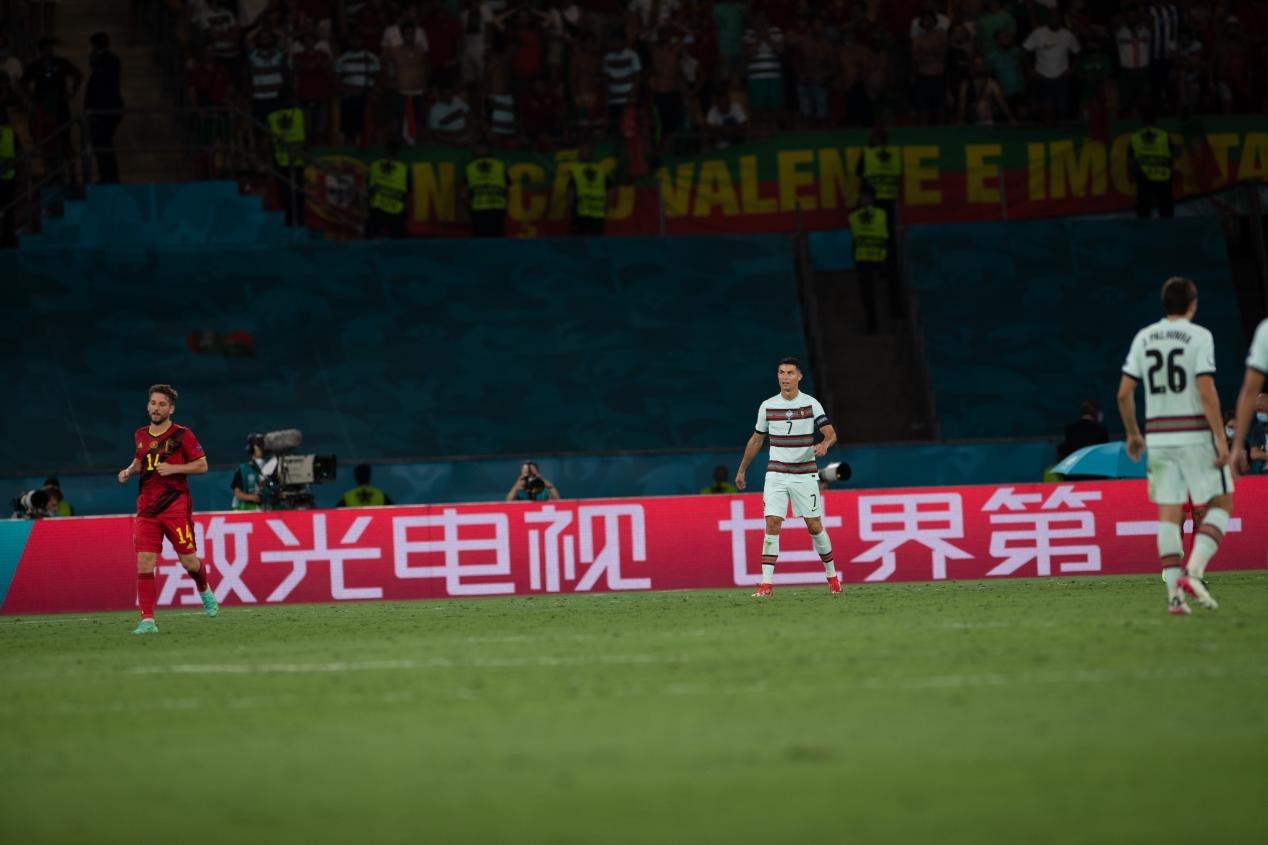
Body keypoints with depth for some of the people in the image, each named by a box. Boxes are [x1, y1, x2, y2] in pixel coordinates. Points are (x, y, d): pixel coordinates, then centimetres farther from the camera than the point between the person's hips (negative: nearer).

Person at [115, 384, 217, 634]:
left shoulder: (182, 435, -5)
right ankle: (147, 620, -11)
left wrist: (173, 468, -17)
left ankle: (205, 592, 38)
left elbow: (202, 465, -5)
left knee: (189, 561, 3)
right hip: (147, 508, 4)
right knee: (144, 562, -10)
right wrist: (129, 471, 7)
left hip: (176, 507, -4)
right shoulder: (140, 435, 10)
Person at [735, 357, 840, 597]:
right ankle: (766, 583, -12)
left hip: (805, 475, -1)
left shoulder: (811, 404, -3)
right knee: (772, 523, -11)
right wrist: (741, 470, 19)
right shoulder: (767, 406, 4)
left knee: (814, 526, 2)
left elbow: (831, 433, -8)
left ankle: (832, 575, 21)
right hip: (776, 475, 1)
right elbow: (756, 440, 16)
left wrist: (824, 444, -32)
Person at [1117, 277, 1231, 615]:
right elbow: (1206, 392, -16)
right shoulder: (1198, 336, -7)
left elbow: (1124, 393, 6)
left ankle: (1174, 593, -2)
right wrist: (1221, 439, -13)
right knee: (1222, 502, 6)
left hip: (1158, 435, 5)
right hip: (1195, 435, -5)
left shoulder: (1143, 338, 7)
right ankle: (1194, 571, -13)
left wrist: (1133, 435, 19)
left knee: (1169, 513, 5)